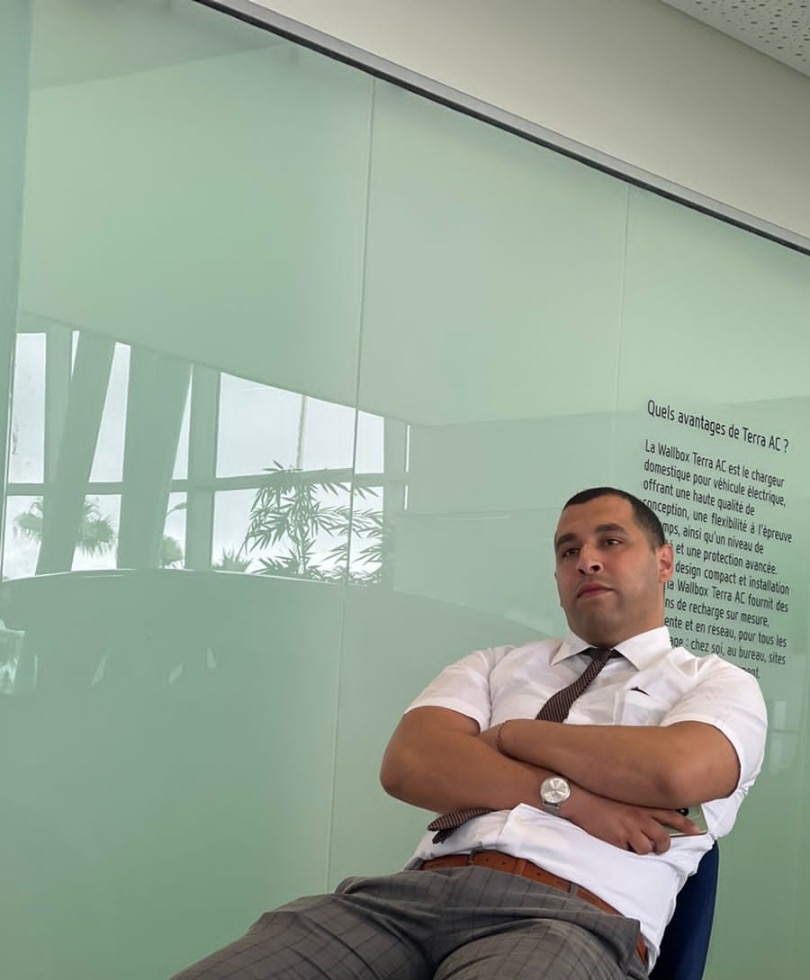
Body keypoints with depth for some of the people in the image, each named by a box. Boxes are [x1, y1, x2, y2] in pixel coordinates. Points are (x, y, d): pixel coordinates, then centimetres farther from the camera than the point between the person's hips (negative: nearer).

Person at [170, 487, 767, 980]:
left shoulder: (718, 685, 15)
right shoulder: (495, 667, 24)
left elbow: (673, 772, -8)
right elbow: (409, 764, 6)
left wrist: (516, 734, 5)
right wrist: (566, 796, -6)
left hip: (568, 919, -3)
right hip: (413, 891, 4)